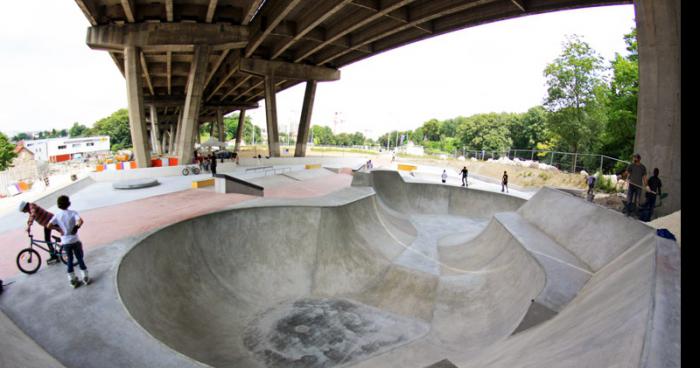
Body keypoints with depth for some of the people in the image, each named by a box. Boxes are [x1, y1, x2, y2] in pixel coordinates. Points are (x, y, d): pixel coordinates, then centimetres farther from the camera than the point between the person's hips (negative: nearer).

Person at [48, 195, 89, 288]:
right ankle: (85, 278, 16)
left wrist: (58, 228, 3)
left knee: (70, 260, 14)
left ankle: (73, 281, 21)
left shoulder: (57, 215, -4)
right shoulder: (72, 213, -12)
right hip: (75, 240, -2)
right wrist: (77, 226, -11)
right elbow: (80, 221, -29)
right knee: (80, 259, 10)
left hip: (65, 242, 2)